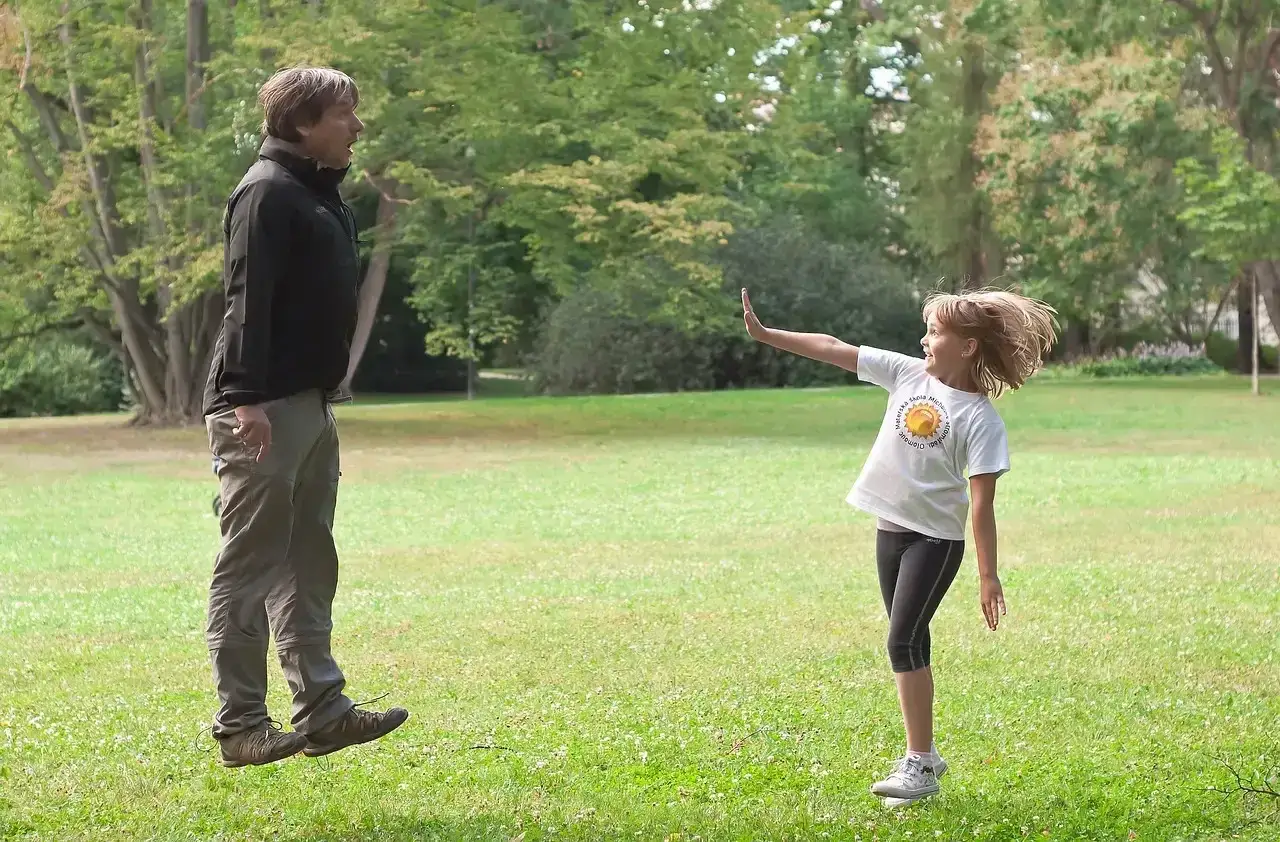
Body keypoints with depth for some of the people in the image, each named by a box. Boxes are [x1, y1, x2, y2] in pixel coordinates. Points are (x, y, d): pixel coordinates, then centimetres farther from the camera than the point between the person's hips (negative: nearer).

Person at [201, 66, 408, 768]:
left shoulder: (320, 193, 18)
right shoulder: (269, 191, -12)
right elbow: (247, 302, -20)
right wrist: (247, 398, -26)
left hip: (311, 406, 10)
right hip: (265, 412, -10)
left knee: (309, 566, 13)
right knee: (249, 567, -5)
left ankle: (321, 710, 19)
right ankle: (241, 725, 0)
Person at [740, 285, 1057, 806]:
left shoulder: (980, 417, -14)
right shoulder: (908, 374, 1)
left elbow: (982, 501, -15)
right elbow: (834, 350, 2)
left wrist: (988, 575, -15)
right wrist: (765, 334, -1)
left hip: (935, 538, -6)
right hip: (891, 528, 6)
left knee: (902, 642, -13)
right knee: (911, 644, 13)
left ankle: (919, 765, -5)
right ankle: (923, 756, 23)